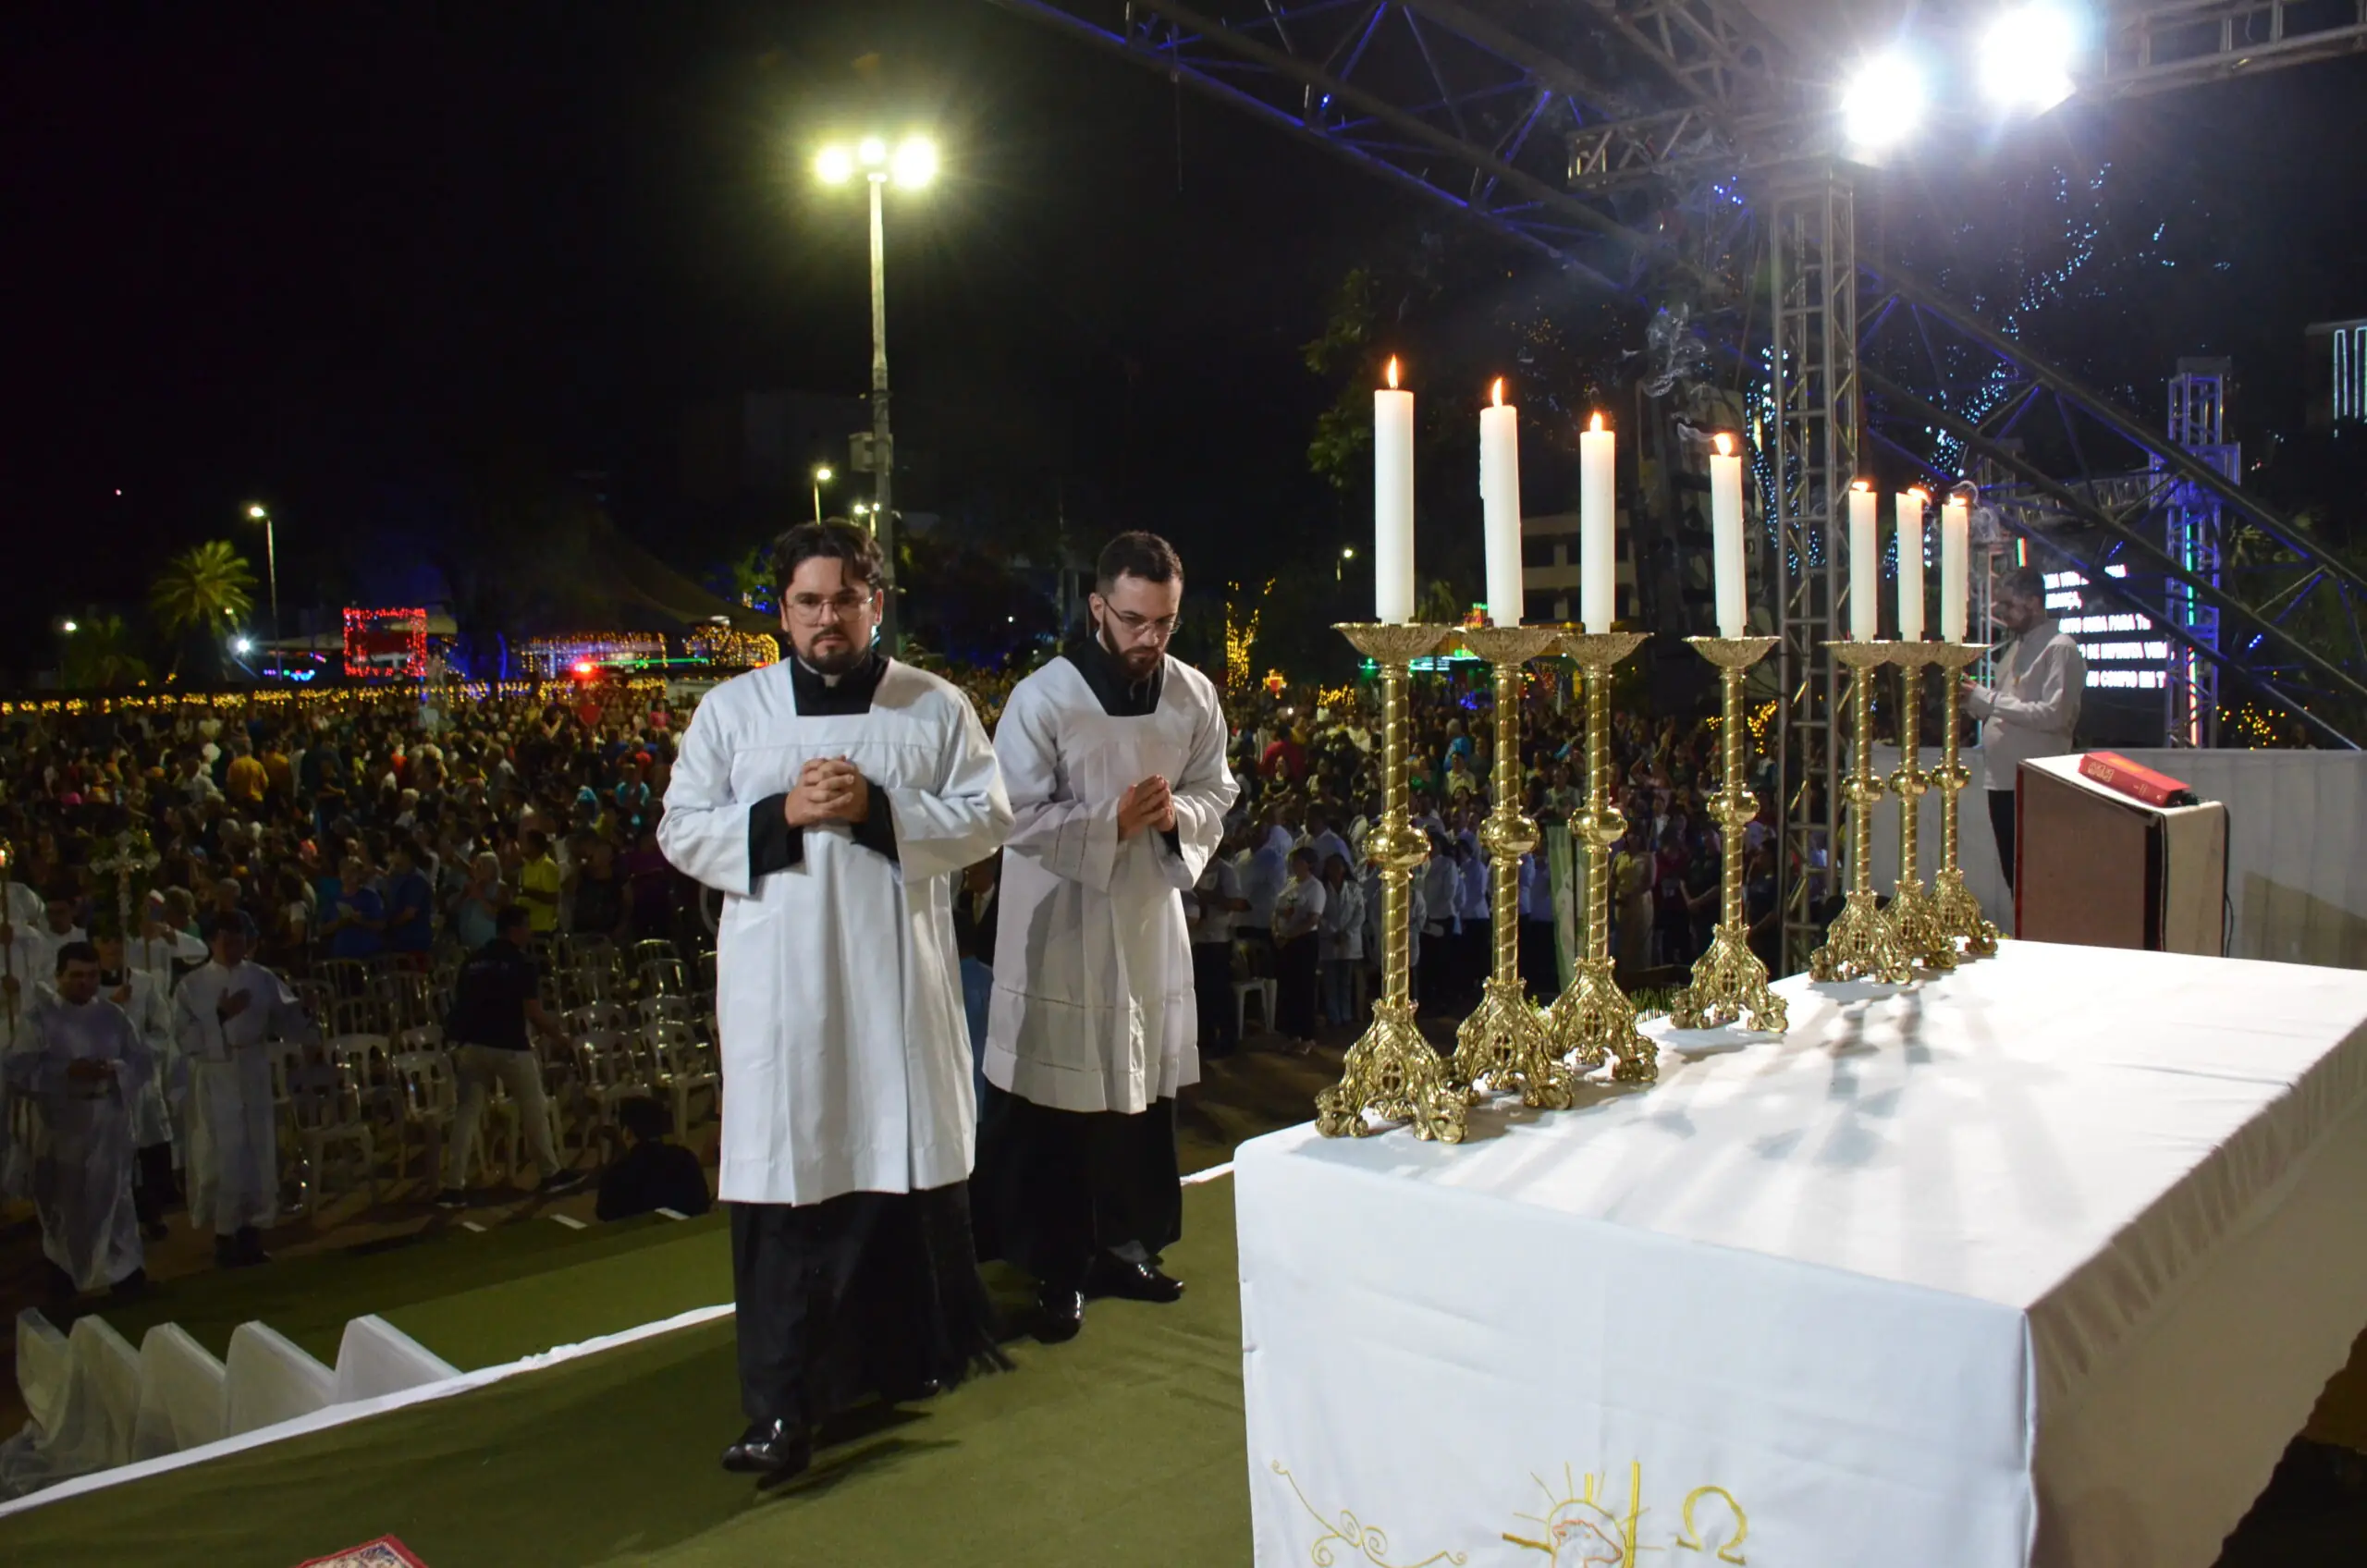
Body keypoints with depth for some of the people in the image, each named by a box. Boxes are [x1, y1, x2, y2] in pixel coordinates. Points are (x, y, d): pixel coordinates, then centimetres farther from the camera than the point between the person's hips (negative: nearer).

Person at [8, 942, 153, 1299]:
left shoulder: (113, 1015, 5)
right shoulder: (39, 1015, -4)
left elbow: (144, 1061, 6)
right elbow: (18, 1071, -10)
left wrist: (114, 1069, -14)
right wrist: (66, 1072, -23)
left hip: (109, 1124, 2)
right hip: (62, 1124, -2)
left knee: (113, 1195, 7)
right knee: (63, 1200, 10)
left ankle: (124, 1267, 12)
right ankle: (63, 1267, 28)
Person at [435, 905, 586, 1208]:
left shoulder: (473, 960, 12)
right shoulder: (521, 962, -6)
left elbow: (461, 1002, 17)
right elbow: (533, 1013, -10)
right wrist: (557, 1032, 5)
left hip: (470, 1044, 5)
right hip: (507, 1045, -5)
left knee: (468, 1112, 9)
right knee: (534, 1109, 9)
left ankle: (453, 1187, 5)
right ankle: (551, 1175, 19)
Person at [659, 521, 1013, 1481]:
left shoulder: (935, 706, 7)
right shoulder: (732, 708, 8)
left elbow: (987, 817, 0)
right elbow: (681, 830, 5)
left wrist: (877, 810, -13)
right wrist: (783, 814, -12)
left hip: (899, 978, 1)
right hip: (778, 986, 0)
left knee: (907, 1167, 10)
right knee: (782, 1184, -2)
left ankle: (910, 1351, 31)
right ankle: (781, 1408, 4)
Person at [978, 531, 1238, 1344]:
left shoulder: (1195, 696, 1)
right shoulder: (1042, 698, -12)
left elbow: (1217, 795, 7)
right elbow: (1017, 817, -12)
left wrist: (1175, 814, -15)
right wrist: (1112, 822, -21)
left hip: (1151, 919, 5)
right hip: (1059, 926, -4)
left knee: (1143, 1091, 13)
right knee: (1057, 1101, 1)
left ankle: (1125, 1244, 30)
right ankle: (1056, 1269, 16)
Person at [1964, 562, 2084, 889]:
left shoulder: (2059, 648, -9)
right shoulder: (2016, 646, 18)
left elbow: (2053, 715, -20)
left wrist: (1987, 699, -17)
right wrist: (1974, 700, 1)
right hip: (2003, 780, 8)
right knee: (2014, 875, 13)